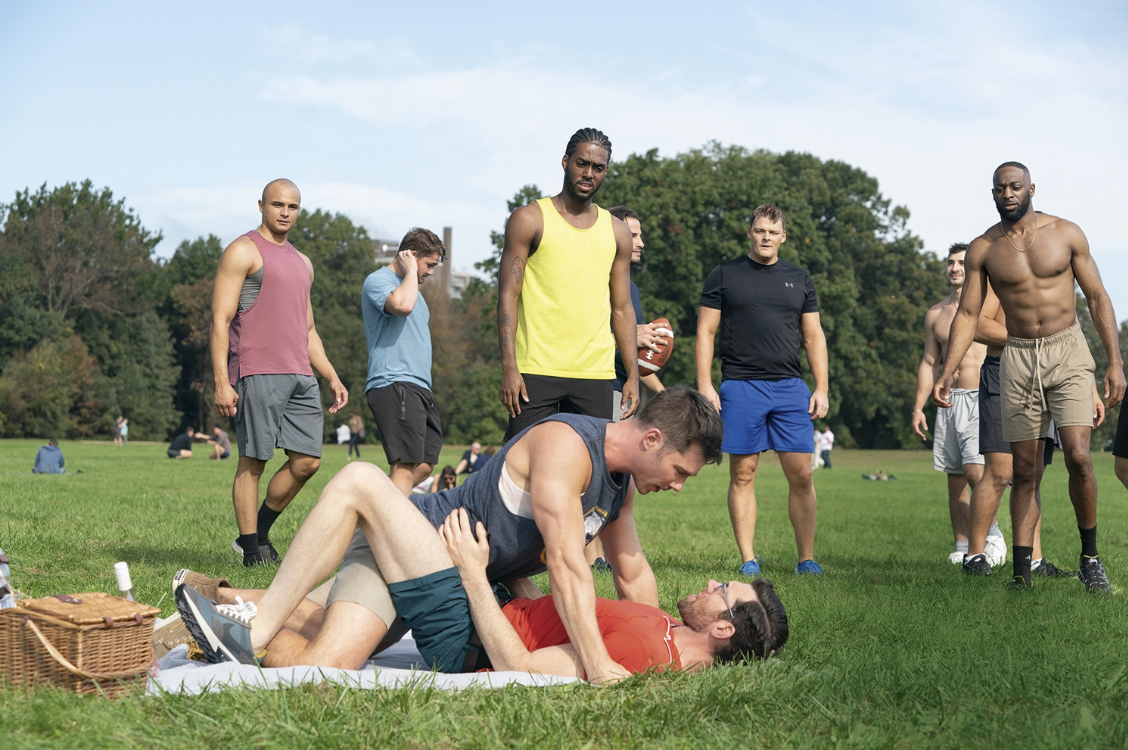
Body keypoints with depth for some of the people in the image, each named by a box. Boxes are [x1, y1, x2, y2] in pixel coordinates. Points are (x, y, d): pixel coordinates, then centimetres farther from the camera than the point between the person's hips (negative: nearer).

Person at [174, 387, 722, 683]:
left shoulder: (622, 482, 10)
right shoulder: (565, 443, -18)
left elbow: (633, 573, 23)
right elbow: (567, 566, -26)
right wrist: (597, 667, -30)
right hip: (409, 552, -8)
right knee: (318, 674, -20)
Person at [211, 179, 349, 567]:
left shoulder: (302, 263, 23)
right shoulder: (243, 251, -1)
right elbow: (220, 319, -8)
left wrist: (332, 377, 19)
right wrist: (221, 382, -16)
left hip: (300, 375, 8)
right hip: (257, 373, -7)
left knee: (307, 461, 3)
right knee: (253, 461, -4)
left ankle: (257, 534, 17)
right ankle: (252, 550, 1)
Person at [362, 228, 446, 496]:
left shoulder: (410, 287, 27)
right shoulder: (378, 280, -5)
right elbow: (402, 305, -26)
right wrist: (411, 271, -11)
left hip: (419, 389, 10)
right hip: (394, 385, -10)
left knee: (424, 465, 6)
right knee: (405, 467, -17)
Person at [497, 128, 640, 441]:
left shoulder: (616, 232, 15)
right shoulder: (529, 220, 3)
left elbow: (622, 308, 17)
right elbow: (508, 297, -2)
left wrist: (633, 375, 8)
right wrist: (509, 367, -12)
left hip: (596, 373, 4)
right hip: (537, 370, -4)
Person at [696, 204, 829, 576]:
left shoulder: (799, 279, 15)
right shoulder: (724, 275, 7)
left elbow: (814, 336, 16)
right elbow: (706, 332, 5)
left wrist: (821, 389, 7)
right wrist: (704, 385, -5)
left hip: (790, 388, 2)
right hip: (739, 387, -2)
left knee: (801, 475, -3)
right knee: (743, 473, -1)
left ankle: (807, 558, 4)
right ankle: (748, 559, 5)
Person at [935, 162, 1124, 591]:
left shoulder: (1066, 234, 0)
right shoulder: (983, 249, 2)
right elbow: (967, 314, 5)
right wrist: (947, 374, -4)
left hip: (1068, 353, -1)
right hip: (1018, 360, 1)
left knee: (1078, 457, -16)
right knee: (1024, 471, 1)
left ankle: (1089, 557, 2)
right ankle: (1021, 573, 4)